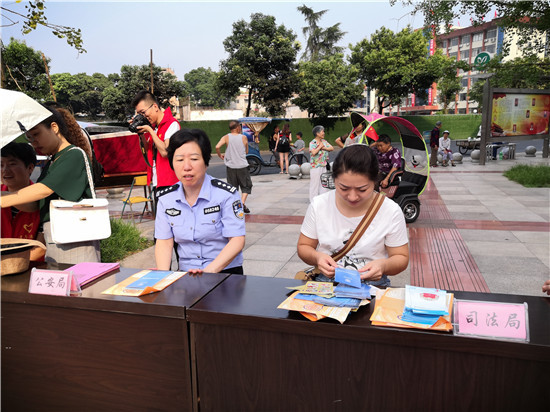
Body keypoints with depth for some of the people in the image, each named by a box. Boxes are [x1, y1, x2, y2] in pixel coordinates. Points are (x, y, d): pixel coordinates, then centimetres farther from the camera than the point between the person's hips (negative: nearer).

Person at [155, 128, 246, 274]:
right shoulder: (166, 198, 6)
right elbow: (164, 242, 4)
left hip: (225, 271, -4)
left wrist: (210, 271, -24)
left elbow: (237, 240, -11)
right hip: (185, 273, 4)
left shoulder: (226, 194, -7)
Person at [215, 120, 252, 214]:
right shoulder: (244, 137, -1)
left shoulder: (226, 137, -2)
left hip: (230, 166, 1)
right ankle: (242, 202, -7)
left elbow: (217, 147, -16)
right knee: (246, 186, 11)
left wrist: (220, 155, 1)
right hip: (242, 166, -1)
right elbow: (246, 151, 8)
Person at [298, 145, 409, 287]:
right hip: (325, 280, 1)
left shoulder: (391, 211, -9)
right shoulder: (318, 205, -4)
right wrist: (317, 257, -17)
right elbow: (303, 247, 6)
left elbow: (401, 258, 0)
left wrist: (383, 265, -23)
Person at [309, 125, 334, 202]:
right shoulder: (312, 143, -11)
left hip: (323, 165, 7)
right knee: (315, 183, -3)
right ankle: (313, 200, 6)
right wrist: (320, 146, -14)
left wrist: (324, 147, -12)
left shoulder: (324, 141, 10)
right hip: (315, 166, -7)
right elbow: (314, 152, -28)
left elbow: (332, 148, 3)